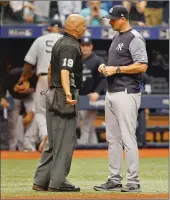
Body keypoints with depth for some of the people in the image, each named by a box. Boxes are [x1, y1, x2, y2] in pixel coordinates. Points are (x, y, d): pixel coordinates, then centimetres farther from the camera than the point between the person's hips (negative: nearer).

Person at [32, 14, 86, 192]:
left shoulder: (60, 42, 14)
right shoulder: (70, 46, -16)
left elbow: (51, 67, 24)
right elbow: (65, 71, -30)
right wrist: (67, 94, -44)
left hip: (53, 95, 10)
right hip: (62, 96, -10)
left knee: (53, 141, 13)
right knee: (65, 140, -5)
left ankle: (41, 181, 13)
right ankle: (57, 182, -3)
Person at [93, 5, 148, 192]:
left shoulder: (134, 39, -11)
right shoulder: (116, 38, 18)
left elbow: (142, 66, -19)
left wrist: (116, 69, -18)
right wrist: (105, 67, 7)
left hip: (126, 94, -10)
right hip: (111, 93, 10)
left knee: (128, 139, -9)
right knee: (113, 139, 11)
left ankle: (133, 182, -7)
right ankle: (114, 180, 15)